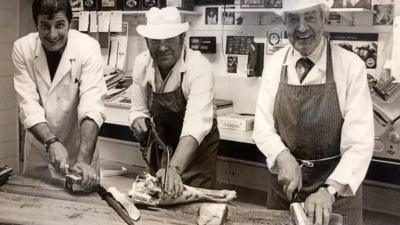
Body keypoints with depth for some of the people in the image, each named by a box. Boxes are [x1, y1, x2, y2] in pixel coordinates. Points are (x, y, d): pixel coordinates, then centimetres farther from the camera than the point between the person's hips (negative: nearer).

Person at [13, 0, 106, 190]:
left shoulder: (88, 48, -19)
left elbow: (91, 106, -27)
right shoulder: (22, 48, -12)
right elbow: (29, 105, -16)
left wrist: (84, 160, -38)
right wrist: (51, 142, -32)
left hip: (78, 148, -2)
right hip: (38, 148, 2)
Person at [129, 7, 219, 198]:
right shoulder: (141, 64, -11)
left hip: (197, 145, -5)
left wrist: (174, 168, -52)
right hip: (162, 143, 5)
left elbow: (197, 124, -39)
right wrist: (139, 122, -25)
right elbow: (139, 110, -1)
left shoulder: (199, 67, -28)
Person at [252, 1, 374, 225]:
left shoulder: (351, 66, -14)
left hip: (337, 187, -3)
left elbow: (360, 141, -18)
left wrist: (329, 190, -31)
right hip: (285, 182, 3)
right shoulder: (275, 64, -3)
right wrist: (283, 157, -24)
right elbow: (263, 127, -5)